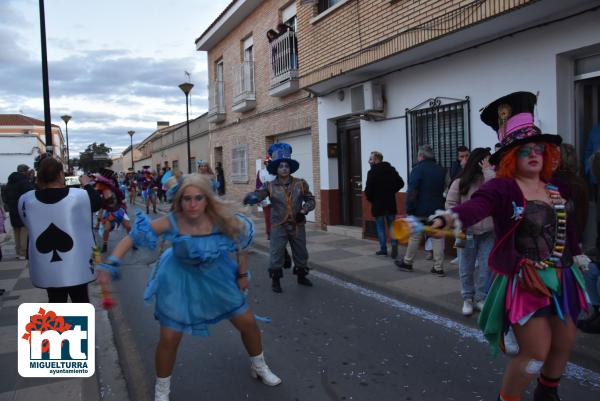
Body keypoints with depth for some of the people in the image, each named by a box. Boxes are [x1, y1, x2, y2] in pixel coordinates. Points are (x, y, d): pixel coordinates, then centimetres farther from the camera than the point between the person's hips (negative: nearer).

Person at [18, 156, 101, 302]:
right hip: (75, 265, -2)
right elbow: (97, 203, 6)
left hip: (46, 268, 2)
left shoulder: (26, 200, -7)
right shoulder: (79, 195, -13)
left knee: (55, 302, 17)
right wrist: (87, 185, 21)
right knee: (80, 299, 15)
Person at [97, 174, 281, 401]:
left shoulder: (222, 219, -27)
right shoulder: (171, 222, -30)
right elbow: (133, 237, -22)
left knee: (248, 323, 9)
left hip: (216, 276, 2)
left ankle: (259, 367, 40)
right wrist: (110, 264, -33)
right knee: (169, 339, 1)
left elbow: (242, 240, -8)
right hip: (180, 280, -2)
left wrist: (243, 274, -1)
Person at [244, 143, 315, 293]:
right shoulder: (270, 186, -7)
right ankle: (275, 281, 16)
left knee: (301, 253, 15)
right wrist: (250, 197, -47)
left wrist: (304, 210, -12)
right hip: (278, 226, -2)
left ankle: (301, 276, 36)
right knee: (276, 254, -1)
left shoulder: (301, 184, -1)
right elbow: (258, 194, -23)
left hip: (297, 225, 2)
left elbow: (310, 199, 7)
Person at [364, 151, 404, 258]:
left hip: (377, 204, -4)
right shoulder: (391, 169, 3)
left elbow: (368, 190, -16)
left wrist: (370, 199, 2)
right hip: (391, 202, 4)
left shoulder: (372, 172, -14)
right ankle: (394, 244, -4)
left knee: (380, 227, 7)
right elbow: (401, 183, 5)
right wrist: (391, 192, 11)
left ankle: (383, 249, 11)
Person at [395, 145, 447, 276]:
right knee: (437, 238, 5)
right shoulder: (441, 170, 9)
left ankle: (407, 263, 22)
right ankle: (439, 268, 6)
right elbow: (445, 189, 16)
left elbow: (412, 191, -15)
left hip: (420, 211, -4)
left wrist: (409, 209, -12)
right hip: (438, 210, 5)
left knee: (414, 237, 8)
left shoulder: (418, 169, -9)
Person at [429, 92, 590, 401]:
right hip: (522, 280, -8)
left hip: (559, 278, 8)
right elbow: (476, 205, -36)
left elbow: (567, 230, 21)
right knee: (536, 351, -5)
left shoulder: (557, 190, 8)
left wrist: (579, 258, 30)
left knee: (565, 342, 19)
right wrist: (447, 218, -55)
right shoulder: (502, 188, -16)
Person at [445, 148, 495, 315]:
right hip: (467, 231, -2)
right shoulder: (461, 181, -4)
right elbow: (450, 203, -1)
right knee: (466, 267, 8)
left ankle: (480, 298, 21)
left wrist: (488, 170, -14)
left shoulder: (491, 178, 1)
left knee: (486, 267, 6)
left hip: (488, 231, 2)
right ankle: (468, 298, 23)